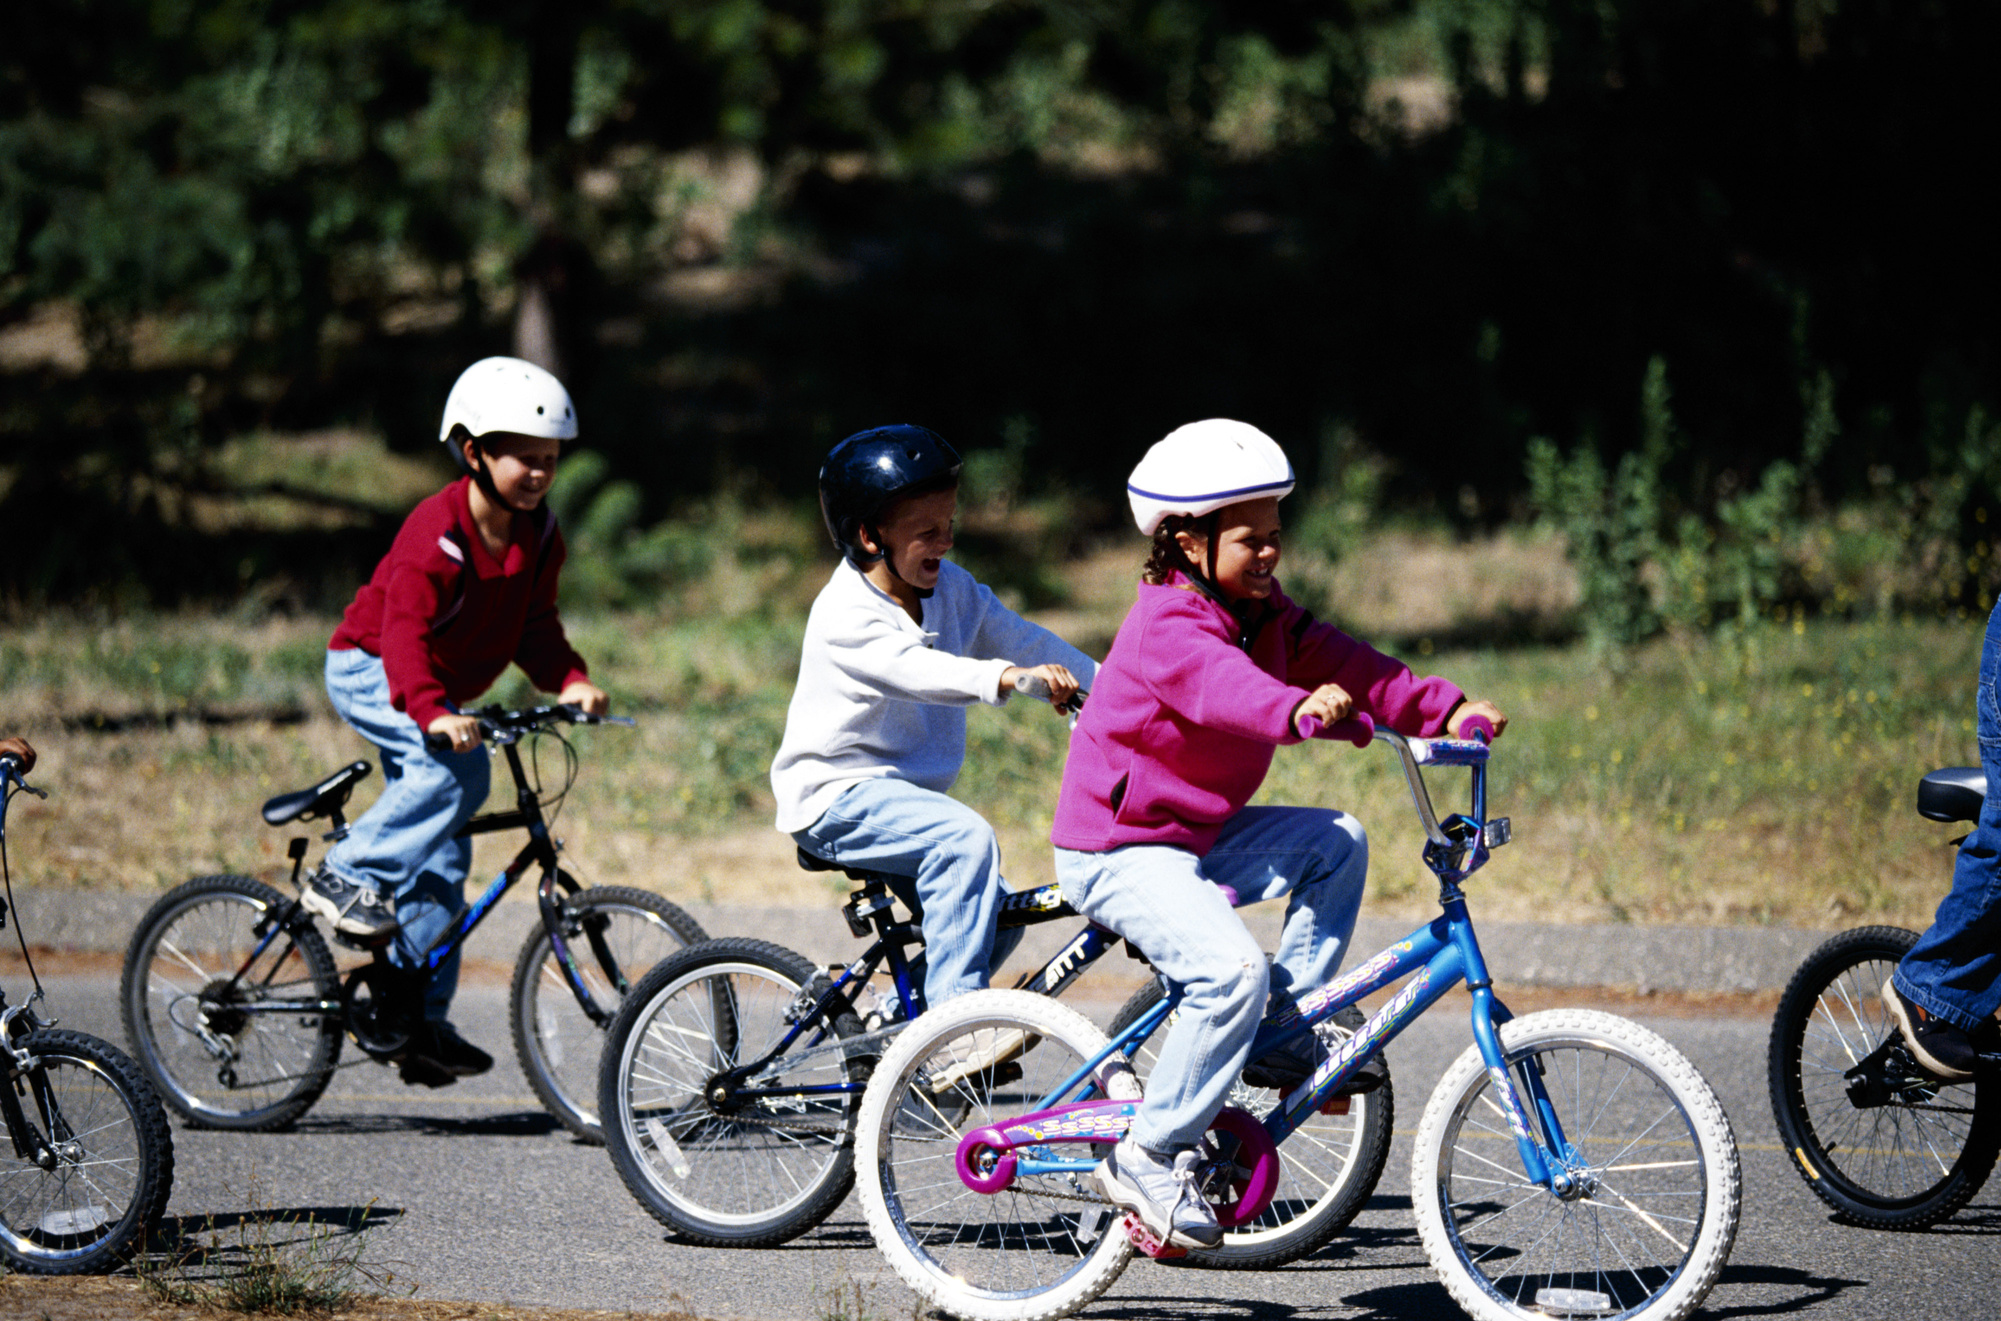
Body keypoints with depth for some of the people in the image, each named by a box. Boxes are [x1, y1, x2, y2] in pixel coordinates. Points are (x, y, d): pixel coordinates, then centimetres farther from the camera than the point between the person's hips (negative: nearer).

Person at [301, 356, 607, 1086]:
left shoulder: (538, 535, -3)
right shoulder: (437, 535, -27)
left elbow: (534, 624, 2)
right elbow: (405, 630, -35)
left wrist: (570, 681, -17)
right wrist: (432, 711, -50)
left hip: (441, 691, 8)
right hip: (368, 672, -8)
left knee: (440, 860, 2)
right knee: (458, 767, -34)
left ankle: (421, 1020, 5)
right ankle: (348, 876, -23)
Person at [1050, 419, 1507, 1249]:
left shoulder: (1265, 617, 8)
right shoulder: (1166, 629, -22)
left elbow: (1343, 666, 0)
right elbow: (1224, 687, -43)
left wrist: (1449, 710, -13)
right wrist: (1302, 710, -63)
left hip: (1202, 834, 10)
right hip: (1119, 852, -10)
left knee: (1337, 843, 2)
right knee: (1232, 971, -28)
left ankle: (1286, 1042, 4)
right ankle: (1151, 1156, -17)